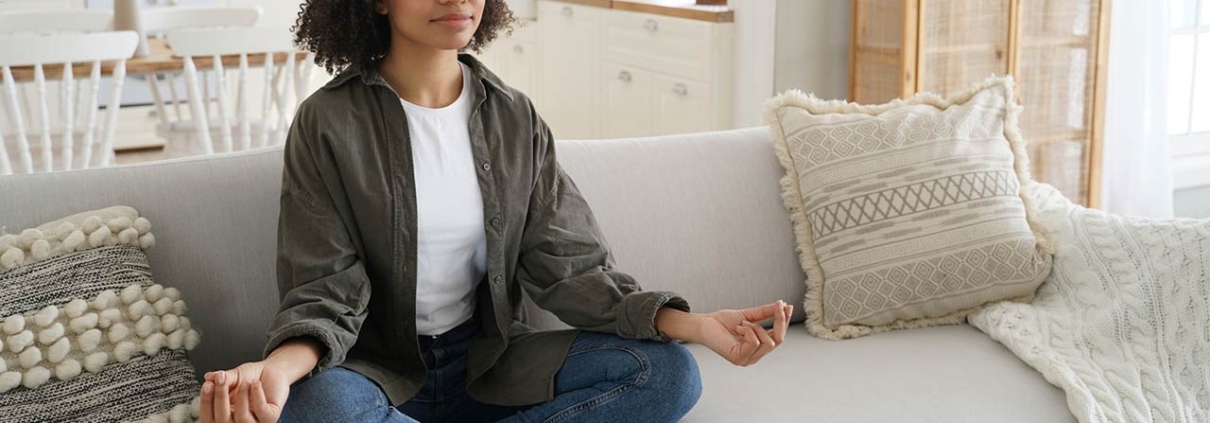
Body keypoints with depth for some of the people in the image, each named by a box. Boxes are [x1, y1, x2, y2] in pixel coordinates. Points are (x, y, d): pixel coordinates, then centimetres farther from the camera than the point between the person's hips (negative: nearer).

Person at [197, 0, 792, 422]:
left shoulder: (515, 118, 2)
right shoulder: (328, 123, -9)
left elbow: (565, 265, -2)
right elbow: (326, 290, -11)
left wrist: (692, 324, -18)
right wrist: (279, 366, -35)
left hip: (489, 363, 4)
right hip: (381, 369, -3)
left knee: (667, 371, -18)